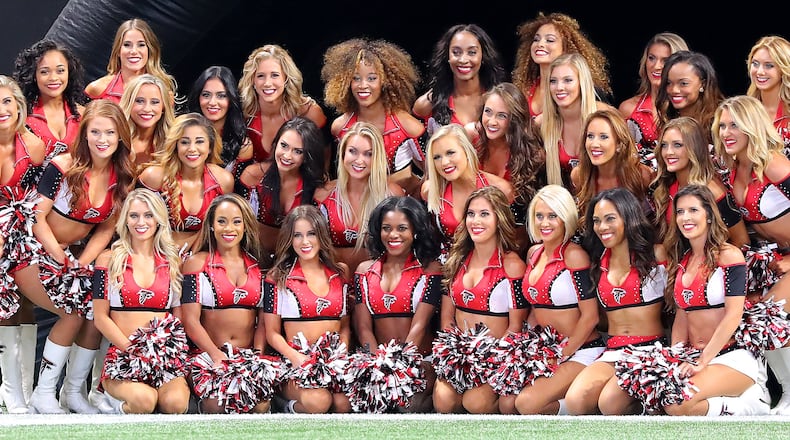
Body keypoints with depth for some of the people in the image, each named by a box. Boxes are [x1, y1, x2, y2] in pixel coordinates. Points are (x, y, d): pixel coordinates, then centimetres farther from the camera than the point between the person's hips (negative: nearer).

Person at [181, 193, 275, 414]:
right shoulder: (197, 263, 6)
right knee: (217, 403, -33)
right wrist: (218, 355, -16)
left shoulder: (258, 267, 15)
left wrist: (258, 354, -8)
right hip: (209, 354, -2)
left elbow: (264, 319, 12)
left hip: (250, 356, 2)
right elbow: (191, 320, -2)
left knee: (261, 404, -31)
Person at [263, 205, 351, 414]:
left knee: (343, 404, -31)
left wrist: (342, 353, -3)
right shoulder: (278, 278, 6)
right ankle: (292, 408, -1)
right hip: (296, 364, -3)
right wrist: (296, 357, -15)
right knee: (318, 401, -35)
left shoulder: (339, 273, 15)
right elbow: (272, 333, 3)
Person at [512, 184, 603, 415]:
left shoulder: (574, 255, -12)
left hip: (580, 351, -8)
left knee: (527, 402, -28)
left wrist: (562, 356, -11)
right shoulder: (534, 253, 11)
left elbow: (590, 316, -13)